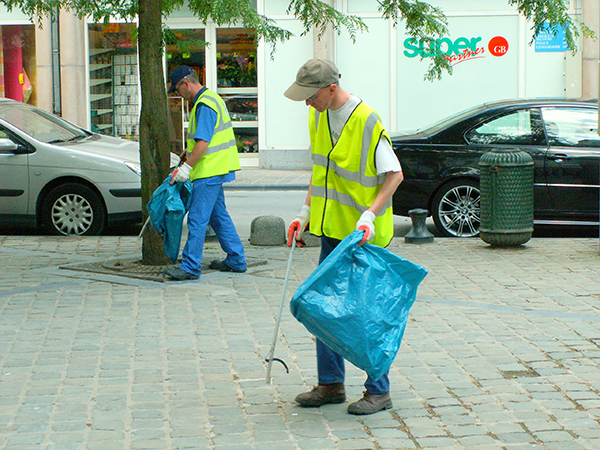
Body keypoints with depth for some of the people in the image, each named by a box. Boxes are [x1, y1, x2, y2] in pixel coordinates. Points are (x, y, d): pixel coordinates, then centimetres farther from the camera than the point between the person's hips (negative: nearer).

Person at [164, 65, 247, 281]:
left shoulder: (204, 105, -17)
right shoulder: (210, 99, 16)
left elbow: (203, 143, -24)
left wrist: (186, 167, -22)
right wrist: (188, 154, 26)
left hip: (209, 172, -11)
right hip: (214, 170, 11)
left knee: (197, 219, -9)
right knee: (218, 215, 16)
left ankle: (190, 267, -9)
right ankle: (236, 260, 21)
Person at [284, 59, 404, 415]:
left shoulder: (367, 122, -18)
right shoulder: (318, 118, 7)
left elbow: (395, 174, -16)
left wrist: (370, 216, -25)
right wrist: (305, 213, 12)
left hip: (364, 236, -8)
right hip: (332, 230, 8)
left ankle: (379, 391, 8)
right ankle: (331, 384, 22)